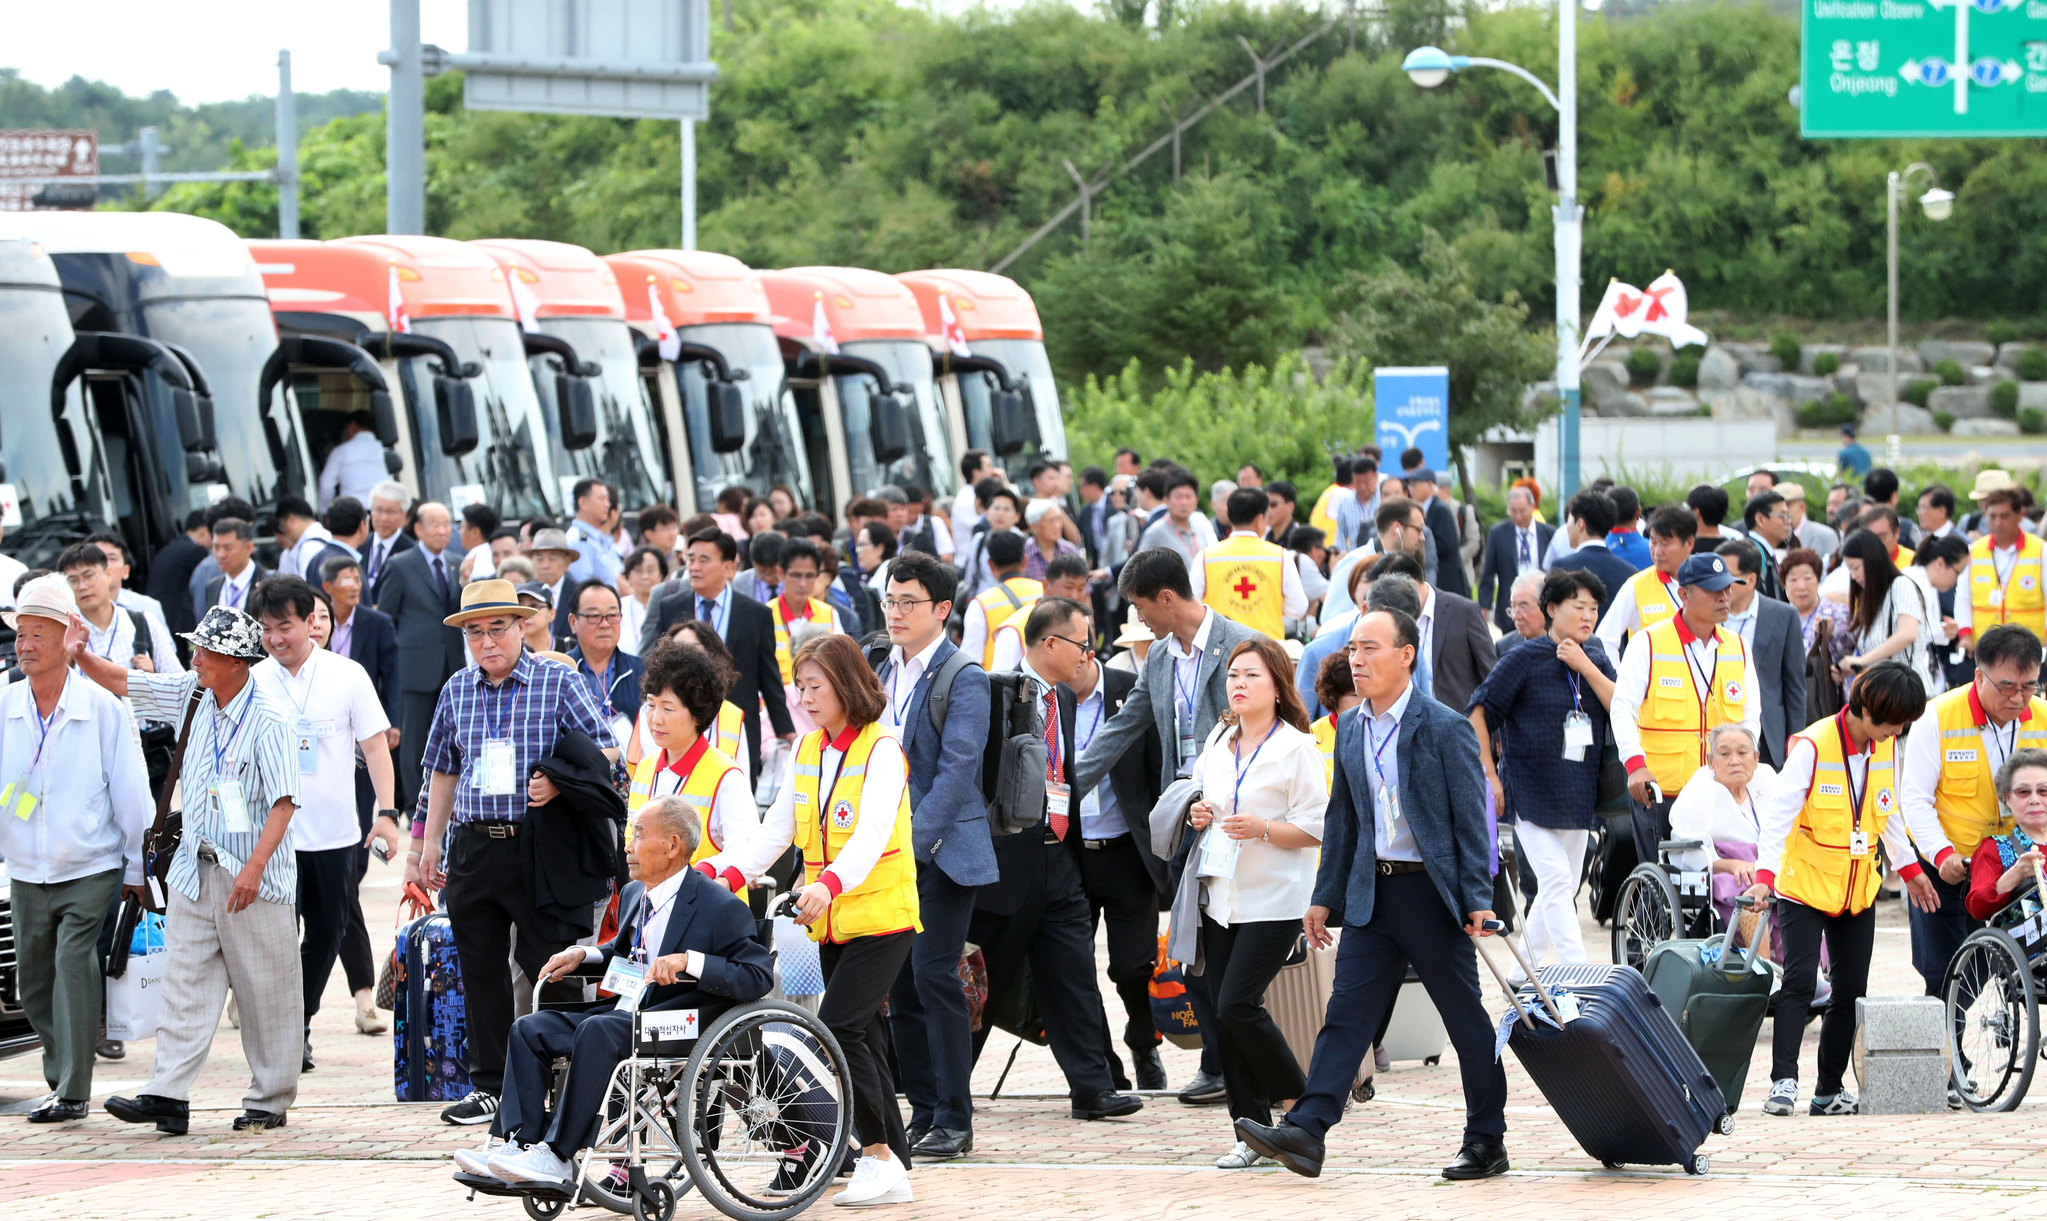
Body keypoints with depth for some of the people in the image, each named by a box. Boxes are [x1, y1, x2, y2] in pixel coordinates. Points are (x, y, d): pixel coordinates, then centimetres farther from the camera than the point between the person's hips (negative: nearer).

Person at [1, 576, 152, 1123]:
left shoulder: (104, 709, -7)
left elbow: (131, 791, -2)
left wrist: (137, 868, 1)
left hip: (91, 870, -4)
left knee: (74, 965, -16)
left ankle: (73, 1092, -12)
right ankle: (62, 1074, 29)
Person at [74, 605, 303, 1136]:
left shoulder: (268, 722, -17)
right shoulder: (191, 695, 4)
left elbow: (284, 801, -20)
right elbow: (124, 682, 14)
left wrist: (255, 866, -28)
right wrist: (81, 656, -3)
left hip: (254, 878, -6)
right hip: (195, 870, 6)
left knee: (265, 992, 4)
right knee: (185, 983, 1)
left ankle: (269, 1101, 14)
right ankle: (168, 1096, -3)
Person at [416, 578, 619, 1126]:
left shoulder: (559, 682, -2)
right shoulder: (457, 691, 12)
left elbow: (605, 749, -4)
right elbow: (442, 771, 21)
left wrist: (559, 783, -19)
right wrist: (431, 844, 18)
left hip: (538, 847, -5)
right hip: (474, 847, 5)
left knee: (548, 964, -4)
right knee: (480, 969, 7)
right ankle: (489, 1085, 15)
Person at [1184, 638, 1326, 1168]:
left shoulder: (1297, 747, -7)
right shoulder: (1219, 742, 13)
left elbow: (1314, 829, -10)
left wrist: (1262, 829, -25)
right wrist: (1197, 815, 4)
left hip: (1273, 900, -7)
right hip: (1222, 897, 7)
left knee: (1237, 1005, -15)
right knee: (1220, 1011, 2)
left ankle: (1297, 1100, 6)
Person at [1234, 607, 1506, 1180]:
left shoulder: (1446, 729, -8)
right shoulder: (1349, 730, 10)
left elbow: (1472, 819, -9)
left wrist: (1478, 899, -14)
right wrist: (1325, 897, 15)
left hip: (1431, 891, -5)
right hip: (1371, 893, 5)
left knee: (1466, 1019, 3)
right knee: (1346, 1014, -3)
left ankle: (1487, 1142, 12)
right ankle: (1304, 1132, -11)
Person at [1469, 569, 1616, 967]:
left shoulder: (1596, 657, 9)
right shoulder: (1525, 659, -6)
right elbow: (1479, 712, -5)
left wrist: (1586, 667, -13)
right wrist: (1489, 775, -8)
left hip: (1578, 795, 6)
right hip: (1533, 793, -6)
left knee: (1563, 889, 11)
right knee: (1556, 882, -15)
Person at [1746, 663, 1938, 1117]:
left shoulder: (1886, 748, 2)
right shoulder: (1812, 747, -18)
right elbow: (1779, 812, -21)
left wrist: (1909, 869, 22)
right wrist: (1765, 876, -29)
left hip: (1858, 892, 6)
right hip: (1805, 887, -6)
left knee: (1850, 991, 5)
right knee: (1800, 981, -16)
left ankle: (1830, 1090, 11)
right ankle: (1784, 1081, -14)